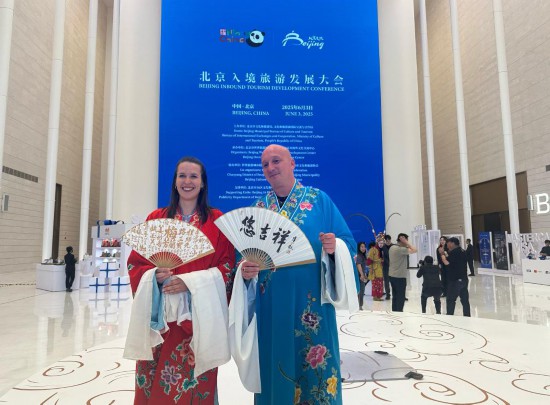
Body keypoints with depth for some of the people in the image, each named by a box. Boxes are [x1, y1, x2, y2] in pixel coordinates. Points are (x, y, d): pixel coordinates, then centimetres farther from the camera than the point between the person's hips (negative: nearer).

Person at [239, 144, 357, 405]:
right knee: (275, 363, 11)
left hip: (310, 300, -2)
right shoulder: (257, 208, 8)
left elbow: (347, 242, 0)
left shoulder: (319, 200, 2)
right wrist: (245, 269, -14)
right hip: (270, 304, 2)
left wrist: (335, 247, -22)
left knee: (314, 364, 7)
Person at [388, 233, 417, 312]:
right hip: (400, 277, -9)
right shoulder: (401, 249, -20)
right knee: (400, 298, 1)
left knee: (395, 296, 15)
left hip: (392, 275, 9)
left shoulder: (392, 247, 7)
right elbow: (414, 250, -22)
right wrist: (406, 242, -17)